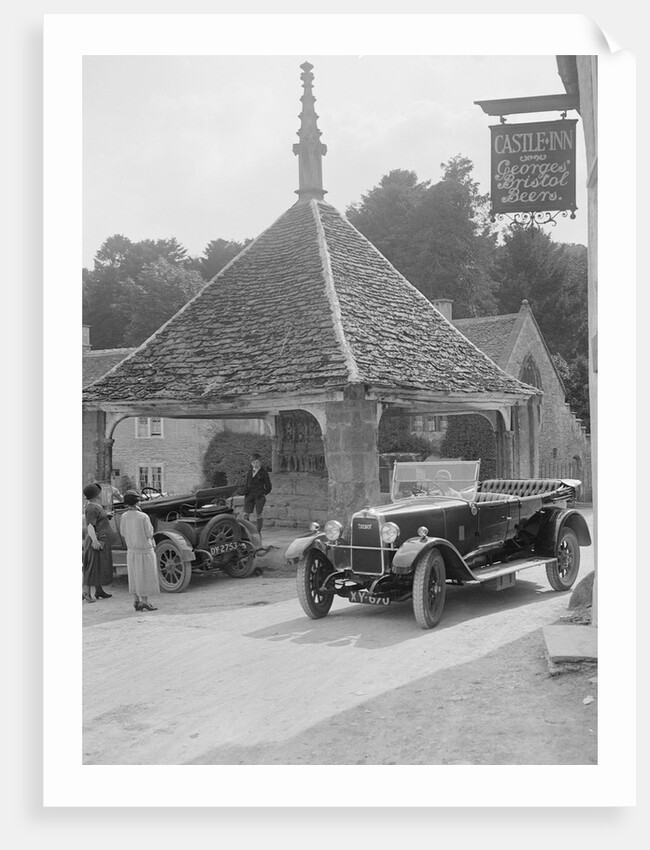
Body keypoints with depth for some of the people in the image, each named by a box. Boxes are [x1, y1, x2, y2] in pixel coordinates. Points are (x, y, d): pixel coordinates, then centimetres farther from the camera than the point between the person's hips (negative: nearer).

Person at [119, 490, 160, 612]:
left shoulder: (124, 516, -7)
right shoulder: (143, 517, -20)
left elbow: (123, 533, 5)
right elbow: (149, 534, -13)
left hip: (131, 550, 5)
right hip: (145, 550, -5)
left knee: (135, 576, 14)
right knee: (145, 576, 4)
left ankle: (136, 601, 20)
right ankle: (144, 602, 7)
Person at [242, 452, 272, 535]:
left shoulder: (264, 473, -1)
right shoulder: (249, 472, 12)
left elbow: (268, 486, 3)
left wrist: (263, 494, -4)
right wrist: (245, 492, 7)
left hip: (259, 497, -4)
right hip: (249, 496, 4)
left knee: (259, 514, 1)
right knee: (246, 514, -4)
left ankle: (259, 532, 10)